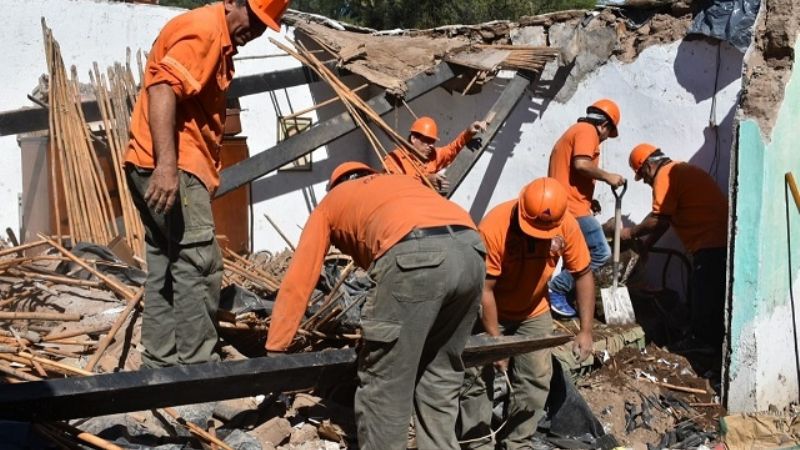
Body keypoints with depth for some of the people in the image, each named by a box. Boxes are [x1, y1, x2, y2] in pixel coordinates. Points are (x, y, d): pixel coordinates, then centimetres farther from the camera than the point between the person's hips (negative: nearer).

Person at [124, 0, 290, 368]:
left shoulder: (220, 40, 22)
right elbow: (162, 86, -23)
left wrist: (208, 172, 18)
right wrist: (167, 165, -33)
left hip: (166, 169, 11)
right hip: (169, 169, -11)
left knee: (166, 267, 11)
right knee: (200, 265, -9)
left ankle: (160, 363, 17)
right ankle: (197, 366, -5)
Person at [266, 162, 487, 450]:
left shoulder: (330, 204, 30)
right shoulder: (404, 183, 42)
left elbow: (297, 283, 28)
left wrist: (274, 351, 34)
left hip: (416, 256, -5)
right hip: (471, 250, 6)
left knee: (383, 388, 6)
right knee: (440, 379, 21)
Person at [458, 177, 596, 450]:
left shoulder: (567, 226, -21)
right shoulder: (494, 227, -33)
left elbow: (583, 274, -9)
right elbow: (484, 289, -27)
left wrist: (585, 330, -13)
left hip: (533, 313, 4)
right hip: (490, 312, -3)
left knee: (536, 377, 2)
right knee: (477, 375, -6)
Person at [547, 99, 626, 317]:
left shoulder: (574, 131, 25)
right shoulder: (587, 130, -6)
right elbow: (581, 164, -23)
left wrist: (588, 199, 23)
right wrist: (607, 176, -11)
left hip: (562, 206, 10)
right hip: (573, 207, -10)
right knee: (600, 253, -8)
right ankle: (556, 289, -8)